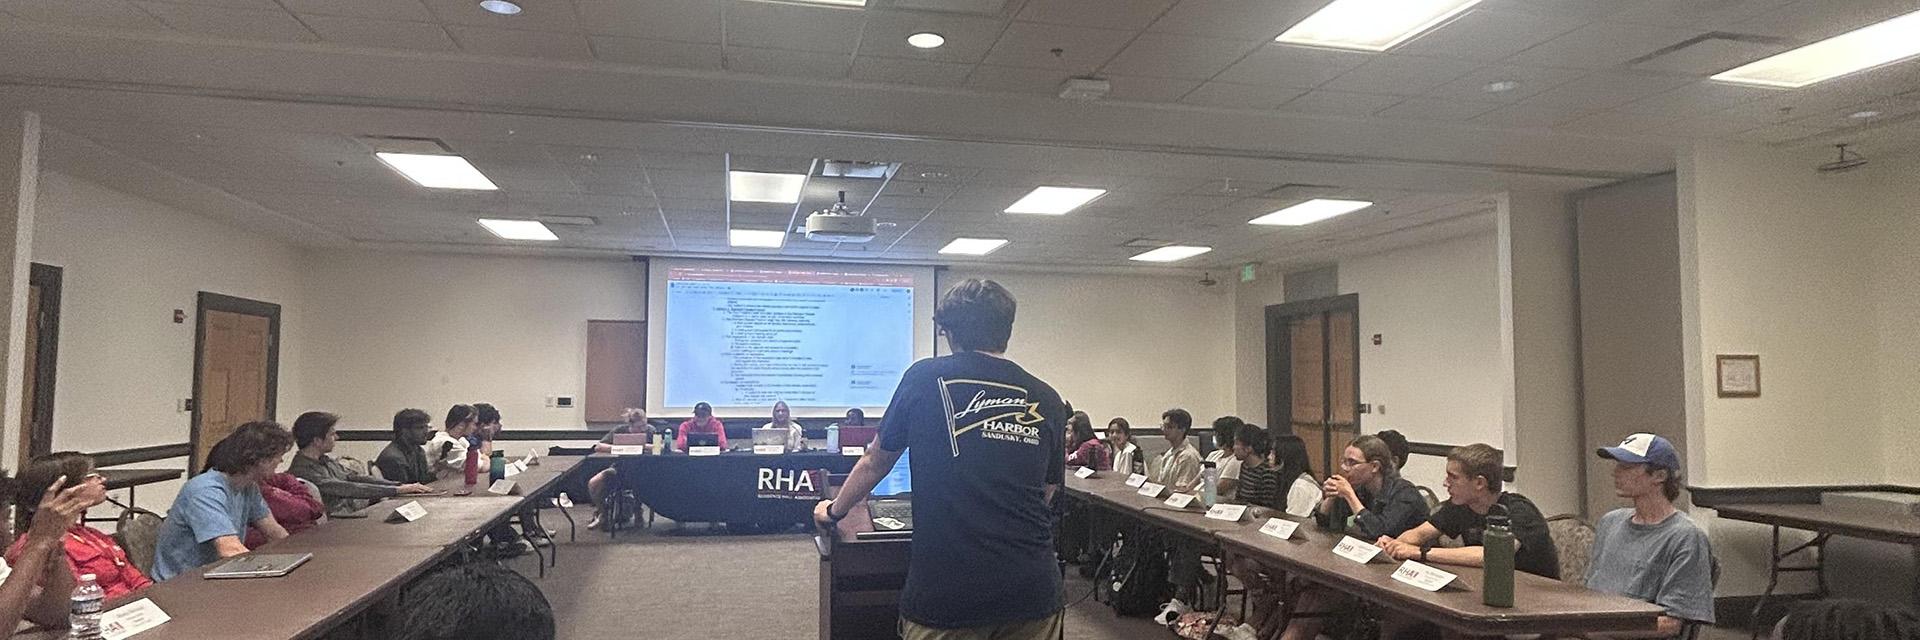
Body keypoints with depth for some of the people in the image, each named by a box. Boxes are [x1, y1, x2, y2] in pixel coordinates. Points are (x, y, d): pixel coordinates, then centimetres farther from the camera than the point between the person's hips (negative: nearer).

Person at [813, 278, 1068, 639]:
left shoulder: (925, 378, -2)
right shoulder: (1047, 401, 5)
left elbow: (876, 461, 10)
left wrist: (835, 510, 28)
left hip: (945, 593, -3)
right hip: (1033, 594, 3)